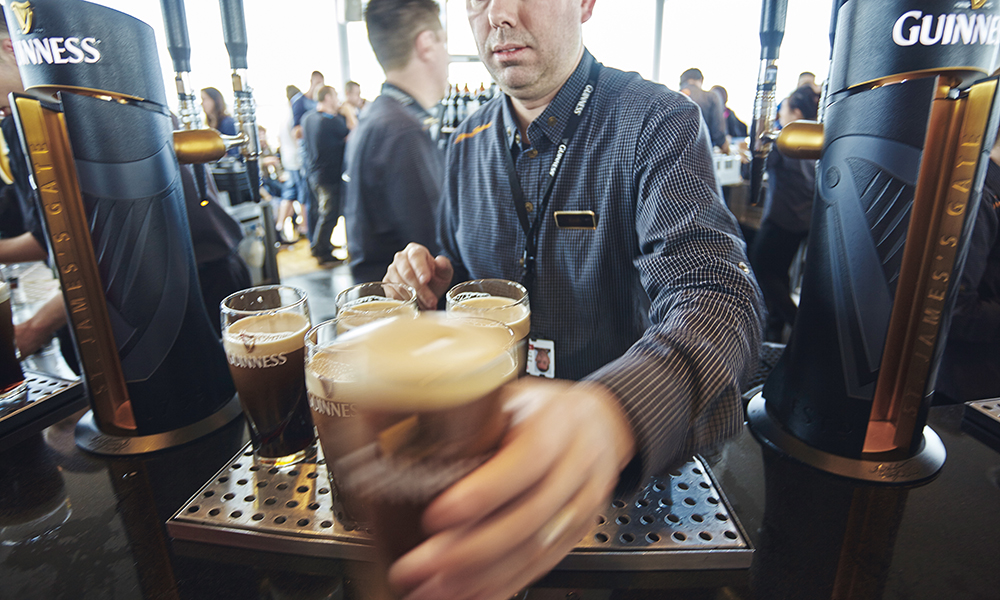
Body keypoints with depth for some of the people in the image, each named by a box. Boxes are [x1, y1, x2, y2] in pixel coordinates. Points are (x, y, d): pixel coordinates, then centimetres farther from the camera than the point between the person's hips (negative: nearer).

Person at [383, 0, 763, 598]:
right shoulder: (466, 145, 3)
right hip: (491, 431, 4)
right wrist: (436, 287, -11)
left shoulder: (660, 124, -15)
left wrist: (611, 414, -51)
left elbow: (717, 297, -30)